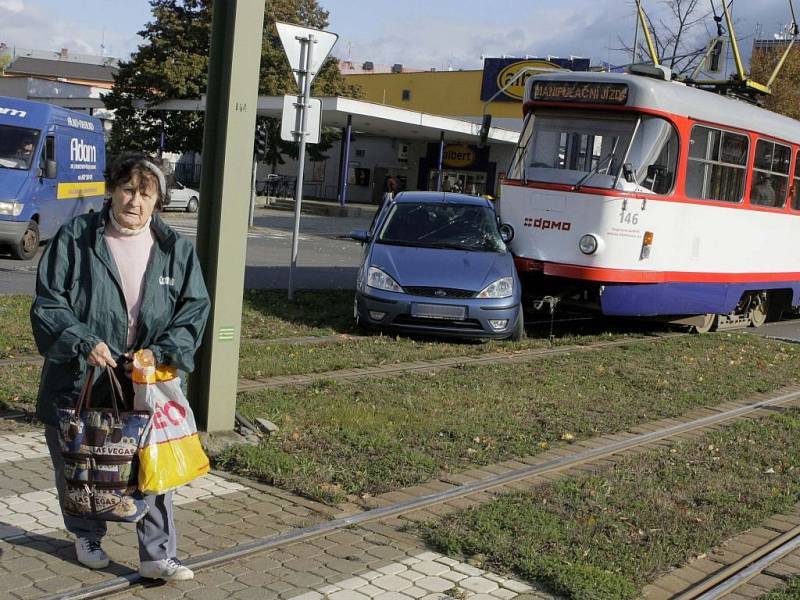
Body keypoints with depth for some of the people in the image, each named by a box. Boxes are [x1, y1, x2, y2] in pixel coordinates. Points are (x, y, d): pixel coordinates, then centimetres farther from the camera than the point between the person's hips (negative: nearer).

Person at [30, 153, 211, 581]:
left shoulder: (176, 249, 2)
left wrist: (163, 351, -12)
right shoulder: (75, 238, -5)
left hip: (145, 382, 1)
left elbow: (195, 307, 3)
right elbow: (48, 302, -6)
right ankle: (87, 538, 37)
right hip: (79, 379, -1)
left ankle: (157, 556, 9)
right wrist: (83, 341, -20)